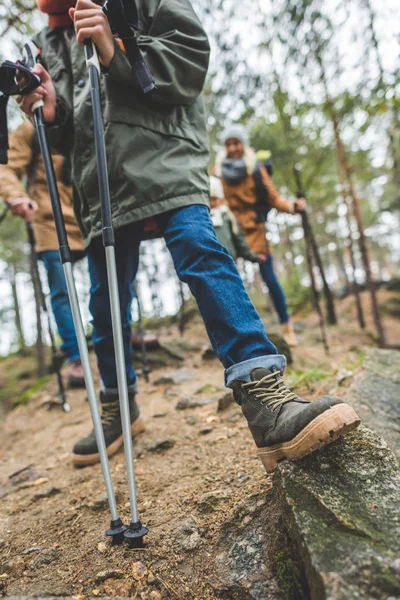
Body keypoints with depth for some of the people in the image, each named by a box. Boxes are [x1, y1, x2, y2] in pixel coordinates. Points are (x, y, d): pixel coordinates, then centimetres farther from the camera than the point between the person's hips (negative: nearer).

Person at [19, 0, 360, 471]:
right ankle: (118, 402, 25)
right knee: (106, 302, 6)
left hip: (163, 159, -4)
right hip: (101, 183, 5)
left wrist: (117, 53, -15)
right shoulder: (50, 41, 26)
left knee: (201, 252, -30)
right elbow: (66, 129, 24)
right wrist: (50, 113, 1)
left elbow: (192, 58, -2)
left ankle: (266, 401, -34)